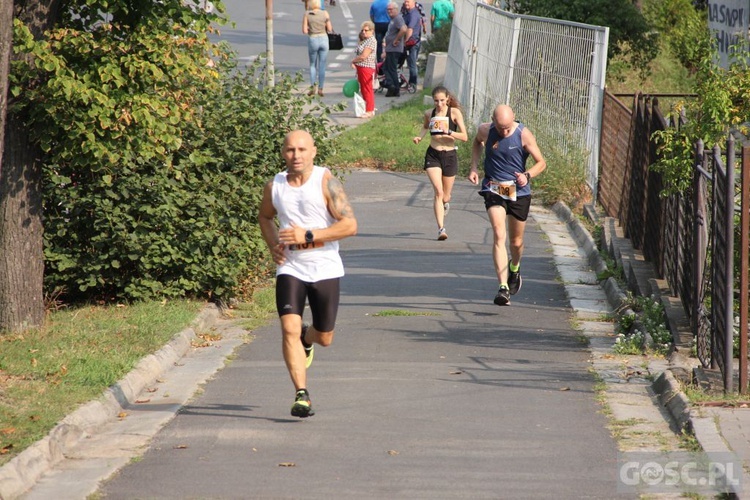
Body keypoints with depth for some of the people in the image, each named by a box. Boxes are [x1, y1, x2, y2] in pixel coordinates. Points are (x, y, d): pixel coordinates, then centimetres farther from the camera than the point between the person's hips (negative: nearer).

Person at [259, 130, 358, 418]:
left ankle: (306, 340, 47)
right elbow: (265, 217, 23)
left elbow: (350, 225, -15)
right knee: (289, 328, -18)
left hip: (325, 268, -1)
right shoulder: (274, 186, 2)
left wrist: (308, 235, -22)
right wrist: (273, 245, 4)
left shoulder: (326, 183, -10)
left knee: (324, 338, 9)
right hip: (290, 267, 1)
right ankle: (301, 395, -16)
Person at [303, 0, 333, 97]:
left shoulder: (307, 14, -7)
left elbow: (304, 31, -8)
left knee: (313, 65, 17)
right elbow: (329, 29, -2)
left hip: (312, 40, -1)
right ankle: (320, 89, 9)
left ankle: (313, 86, 5)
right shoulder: (325, 14, -6)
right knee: (322, 66, 10)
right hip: (323, 39, 1)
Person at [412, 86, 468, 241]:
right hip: (433, 155, 0)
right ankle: (441, 229, -20)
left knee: (445, 196, 12)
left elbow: (464, 137, -13)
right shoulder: (429, 114, 2)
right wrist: (420, 137, 6)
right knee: (438, 191, -18)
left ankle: (445, 203, 52)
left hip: (450, 156, 0)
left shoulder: (454, 112, -7)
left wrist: (448, 131, -27)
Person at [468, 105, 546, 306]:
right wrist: (474, 167, 6)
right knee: (499, 236, -18)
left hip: (519, 192, 0)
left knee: (516, 241, 13)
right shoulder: (485, 131, -6)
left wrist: (527, 175, -25)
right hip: (493, 189, 0)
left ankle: (514, 269, 49)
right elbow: (477, 142, 20)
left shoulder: (524, 135, -12)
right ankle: (503, 288, -25)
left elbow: (541, 163, -5)